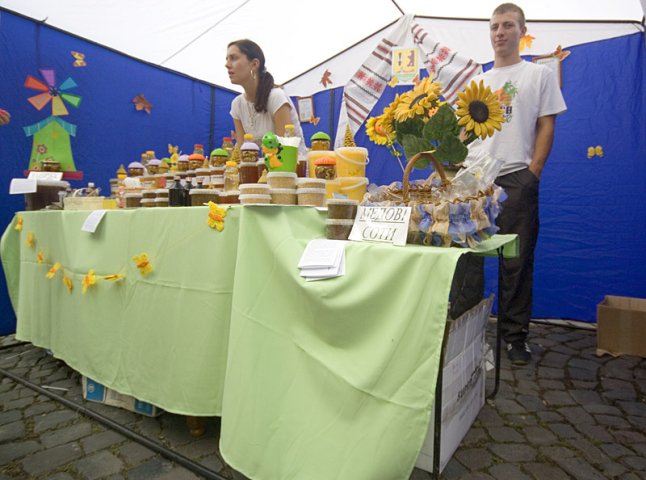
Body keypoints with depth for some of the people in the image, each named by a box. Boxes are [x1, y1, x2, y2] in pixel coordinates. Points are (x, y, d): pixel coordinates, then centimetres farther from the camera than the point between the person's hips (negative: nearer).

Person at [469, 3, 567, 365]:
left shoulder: (539, 74, 10)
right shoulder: (478, 81, 21)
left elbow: (546, 126, 3)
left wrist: (534, 172, -7)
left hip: (516, 179, -3)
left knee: (517, 262, -1)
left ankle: (516, 335, 12)